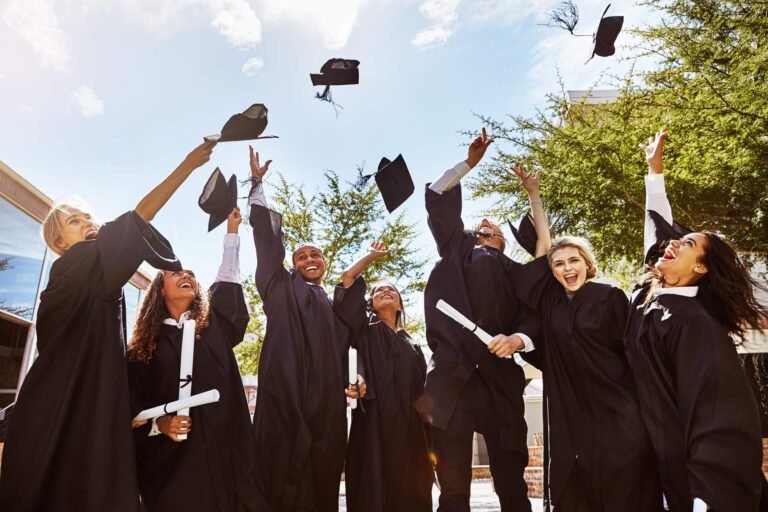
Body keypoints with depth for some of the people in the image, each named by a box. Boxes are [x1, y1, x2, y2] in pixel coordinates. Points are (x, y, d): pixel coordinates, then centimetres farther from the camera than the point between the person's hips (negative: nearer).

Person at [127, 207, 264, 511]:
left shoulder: (214, 324, 10)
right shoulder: (144, 345, 7)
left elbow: (228, 279, 8)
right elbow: (133, 402, 4)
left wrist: (232, 229, 8)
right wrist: (158, 422, -15)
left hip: (220, 448, 1)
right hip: (170, 454, 0)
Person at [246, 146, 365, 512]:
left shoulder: (337, 307, 22)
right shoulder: (282, 290, 13)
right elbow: (266, 238, 7)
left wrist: (352, 384, 0)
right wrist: (258, 182, 7)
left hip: (327, 406, 4)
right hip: (285, 399, -3)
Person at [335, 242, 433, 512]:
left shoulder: (412, 345, 19)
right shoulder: (366, 332, 8)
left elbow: (423, 391, 15)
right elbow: (348, 278, -2)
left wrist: (431, 441, 8)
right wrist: (372, 255, 14)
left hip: (410, 431, 4)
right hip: (374, 426, -4)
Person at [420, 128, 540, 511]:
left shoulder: (517, 273, 18)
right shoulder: (456, 250, 20)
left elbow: (534, 318, 7)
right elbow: (438, 198, 14)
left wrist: (518, 339, -13)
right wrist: (470, 162, 15)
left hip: (500, 383, 0)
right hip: (451, 379, 0)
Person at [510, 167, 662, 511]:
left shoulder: (611, 297, -4)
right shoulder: (552, 301, 4)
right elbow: (543, 240, 9)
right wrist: (533, 194, 13)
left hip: (617, 413, -3)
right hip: (570, 415, 3)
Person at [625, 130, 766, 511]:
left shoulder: (694, 322, -20)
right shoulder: (647, 296, 0)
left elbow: (717, 414, -26)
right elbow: (658, 225, 10)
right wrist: (654, 168, 14)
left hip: (689, 464, -7)